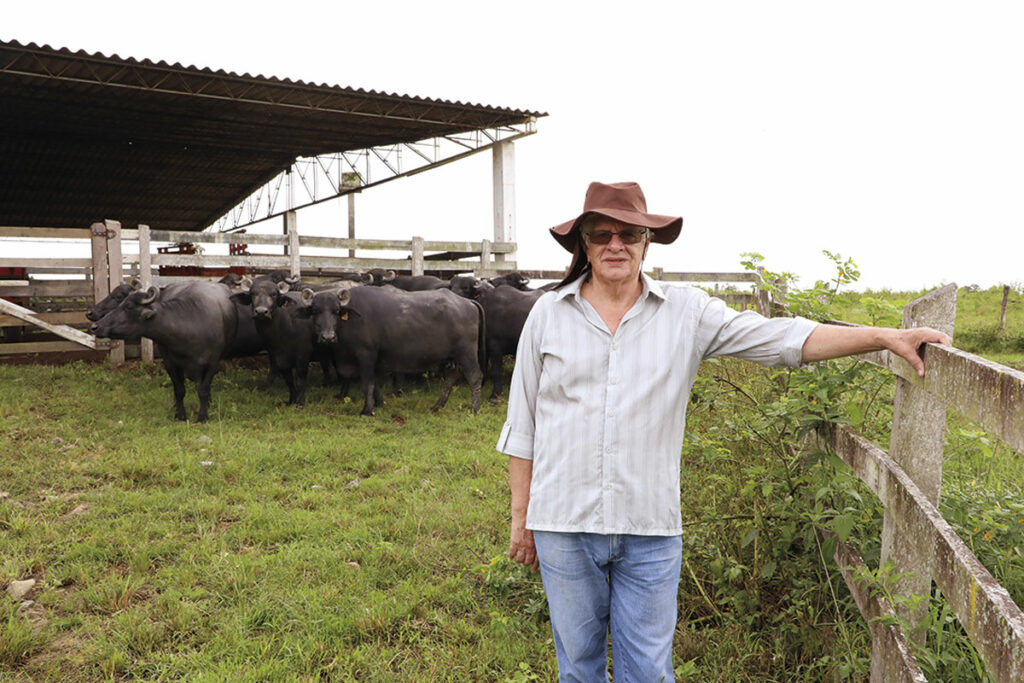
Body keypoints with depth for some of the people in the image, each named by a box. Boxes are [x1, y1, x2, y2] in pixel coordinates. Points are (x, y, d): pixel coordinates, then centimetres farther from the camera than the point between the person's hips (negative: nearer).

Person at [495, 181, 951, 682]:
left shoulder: (686, 313, 1)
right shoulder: (548, 314, 2)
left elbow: (782, 338, -3)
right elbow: (522, 424, 5)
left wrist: (885, 337, -13)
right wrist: (520, 517, 6)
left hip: (649, 528, 0)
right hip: (563, 526, 1)